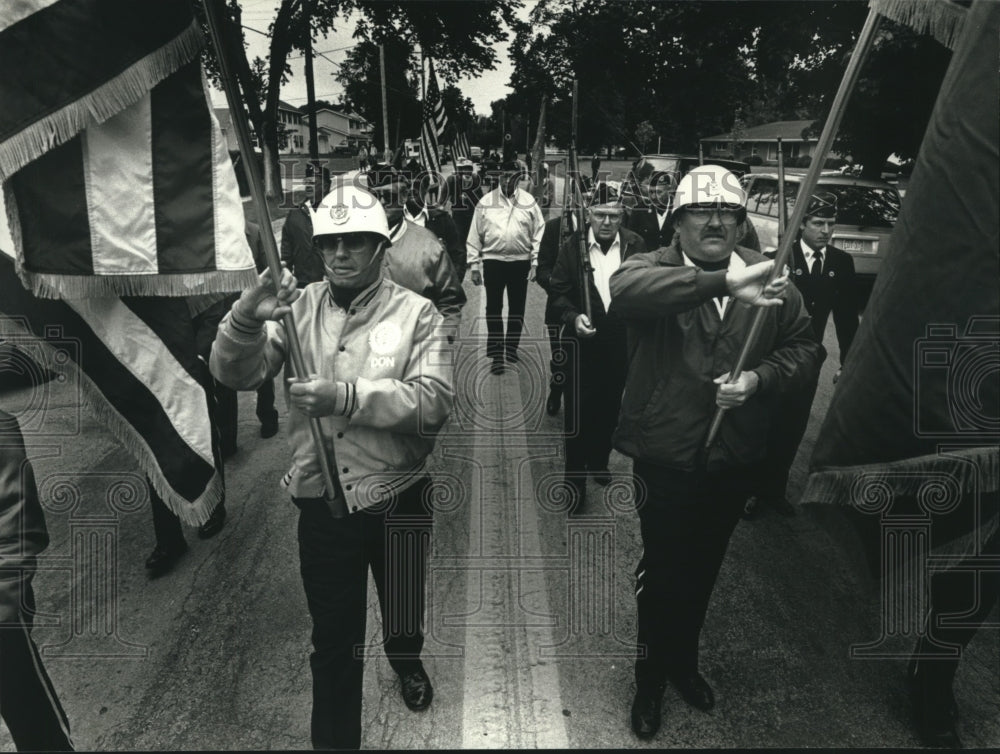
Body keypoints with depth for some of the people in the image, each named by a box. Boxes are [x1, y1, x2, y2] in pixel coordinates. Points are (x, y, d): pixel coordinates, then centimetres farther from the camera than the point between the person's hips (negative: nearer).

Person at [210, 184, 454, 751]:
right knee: (333, 640, 15)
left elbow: (435, 403, -20)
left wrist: (345, 396, -30)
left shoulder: (417, 314, -9)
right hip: (322, 503, 1)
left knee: (404, 613, 25)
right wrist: (248, 317, -29)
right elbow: (237, 375, -9)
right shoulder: (297, 307, -2)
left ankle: (407, 661, 60)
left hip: (398, 501, 0)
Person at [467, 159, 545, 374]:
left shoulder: (529, 202, 2)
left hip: (520, 262, 1)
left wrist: (535, 262, -4)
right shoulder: (485, 202, 1)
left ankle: (511, 349, 26)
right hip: (493, 261, -1)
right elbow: (475, 236, 3)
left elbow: (538, 234, 2)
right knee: (493, 308, 0)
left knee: (517, 308, 10)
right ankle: (496, 354, 6)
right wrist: (474, 265, -1)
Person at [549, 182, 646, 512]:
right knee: (578, 411, 0)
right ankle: (575, 479, 13)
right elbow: (558, 292, -1)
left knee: (609, 408, 16)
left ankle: (599, 461, 38)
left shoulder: (635, 246, -1)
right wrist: (573, 316, -18)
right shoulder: (572, 247, -4)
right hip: (583, 341, -2)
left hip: (621, 342, 2)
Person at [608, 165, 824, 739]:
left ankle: (685, 661, 49)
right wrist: (723, 281, -45)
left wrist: (760, 378, -17)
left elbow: (805, 349, 3)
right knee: (663, 573, 11)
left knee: (704, 568, 23)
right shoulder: (654, 267, -12)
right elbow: (627, 289, -36)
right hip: (665, 455, -4)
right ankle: (651, 679, 37)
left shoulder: (769, 279, -1)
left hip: (735, 458, 4)